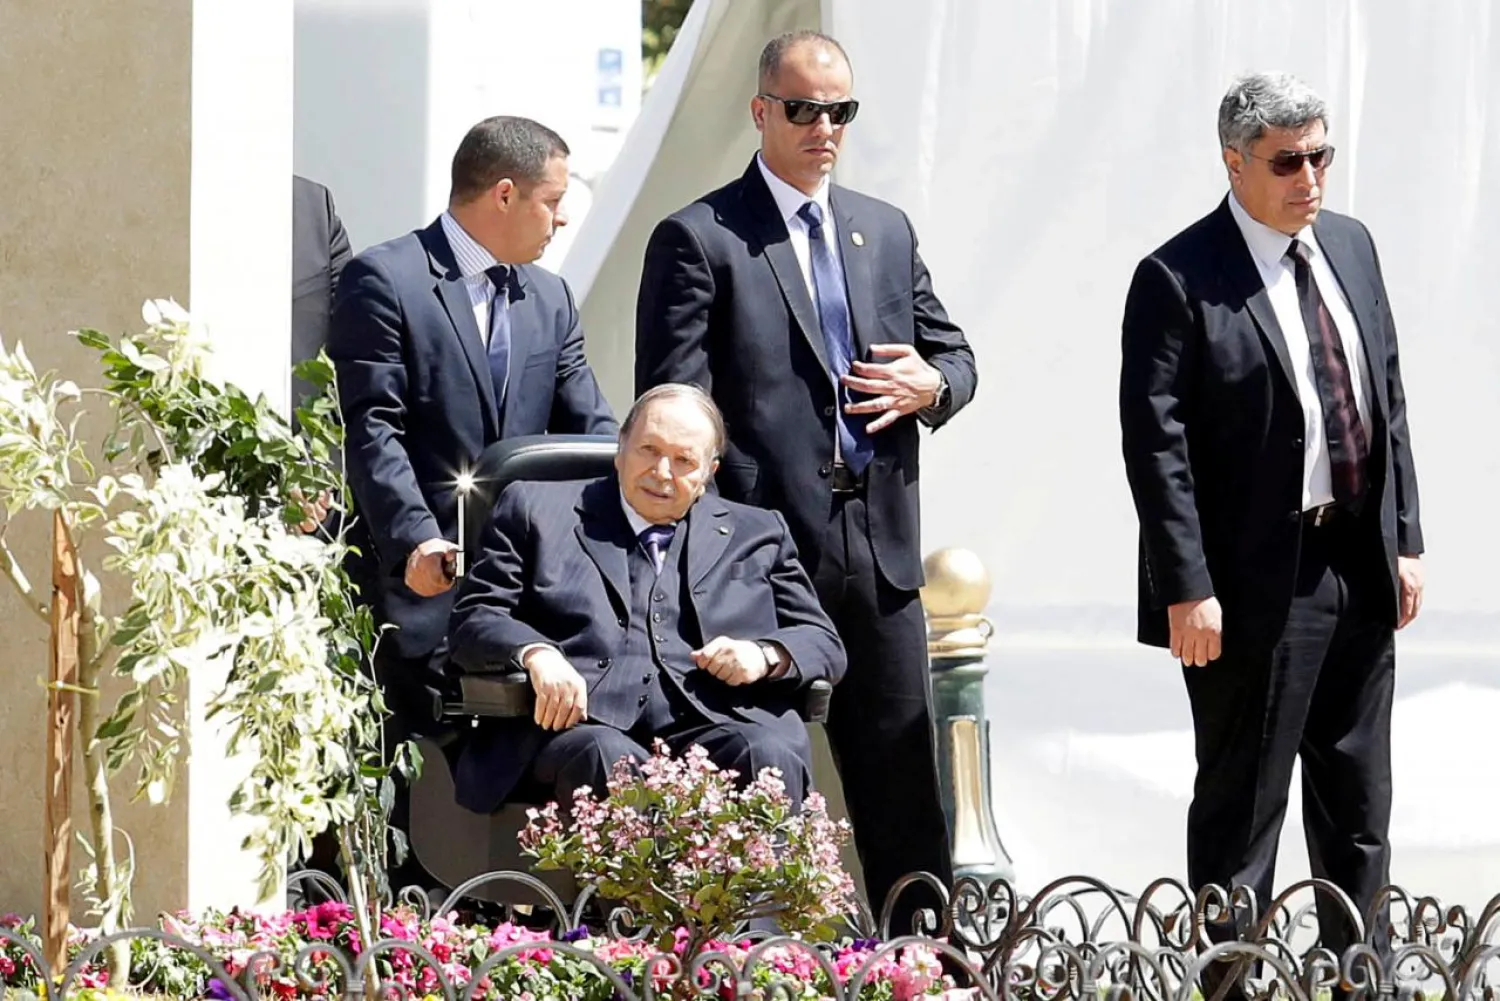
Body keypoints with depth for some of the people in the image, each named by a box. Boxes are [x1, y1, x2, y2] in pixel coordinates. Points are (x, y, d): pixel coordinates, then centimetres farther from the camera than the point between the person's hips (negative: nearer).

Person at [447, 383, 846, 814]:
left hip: (708, 724, 2)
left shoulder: (755, 534, 25)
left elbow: (823, 642, 22)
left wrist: (765, 655, -2)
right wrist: (535, 653, -11)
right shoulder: (539, 510, 20)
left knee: (769, 757, -32)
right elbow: (472, 618, 12)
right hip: (580, 720, -2)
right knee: (605, 757, -38)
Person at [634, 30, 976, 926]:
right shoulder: (699, 239, -2)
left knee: (905, 778, 7)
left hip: (879, 546, 5)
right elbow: (672, 407, -7)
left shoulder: (886, 232, 16)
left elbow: (954, 353, 23)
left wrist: (932, 385, -2)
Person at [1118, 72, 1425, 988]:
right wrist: (1188, 588, -19)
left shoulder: (1351, 247, 9)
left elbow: (1388, 398, 15)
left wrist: (1406, 537, 10)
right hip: (1258, 580, -7)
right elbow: (1155, 440, -15)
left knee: (1359, 807, 15)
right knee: (1241, 808, 1)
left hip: (1360, 568, 7)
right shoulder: (1180, 279, -12)